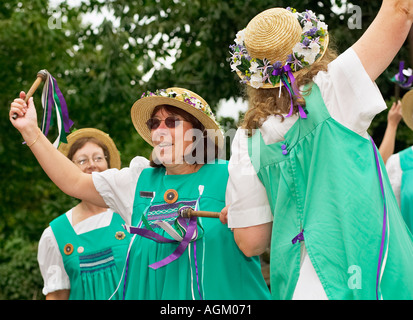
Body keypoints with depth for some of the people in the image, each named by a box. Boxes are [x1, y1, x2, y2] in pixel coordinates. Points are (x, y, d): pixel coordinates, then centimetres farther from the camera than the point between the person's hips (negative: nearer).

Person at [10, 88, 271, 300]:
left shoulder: (227, 176, -2)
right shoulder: (139, 182, 12)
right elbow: (73, 182, 16)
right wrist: (31, 131, 14)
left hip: (220, 295, -4)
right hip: (150, 292, 4)